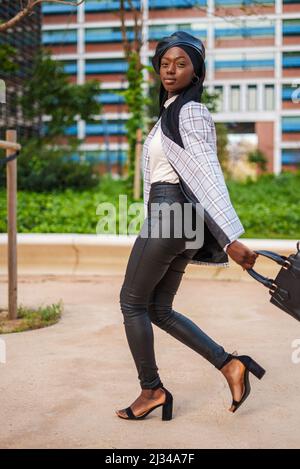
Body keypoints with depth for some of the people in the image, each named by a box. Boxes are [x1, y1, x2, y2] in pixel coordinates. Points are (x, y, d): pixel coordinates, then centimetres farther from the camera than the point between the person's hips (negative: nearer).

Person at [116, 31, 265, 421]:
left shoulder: (190, 111, -10)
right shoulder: (171, 112, 19)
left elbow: (208, 176, -20)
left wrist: (231, 239, -25)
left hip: (170, 214, -10)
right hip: (174, 217, 10)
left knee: (132, 302, 3)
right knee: (159, 310, 12)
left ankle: (151, 390, 13)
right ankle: (230, 365, 10)